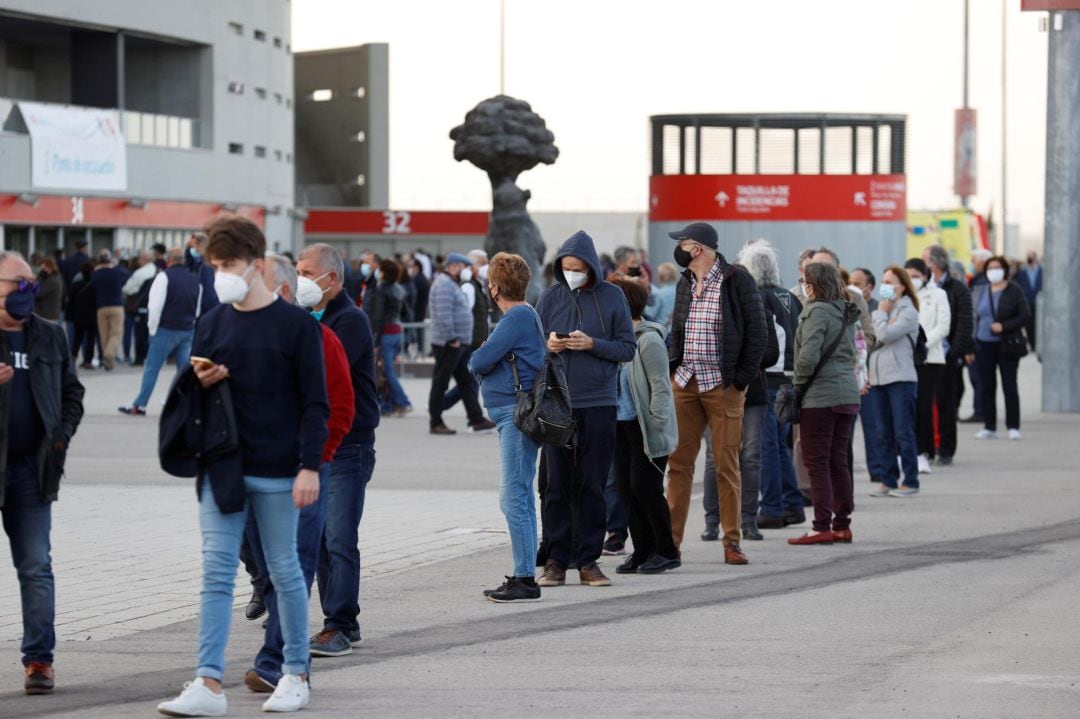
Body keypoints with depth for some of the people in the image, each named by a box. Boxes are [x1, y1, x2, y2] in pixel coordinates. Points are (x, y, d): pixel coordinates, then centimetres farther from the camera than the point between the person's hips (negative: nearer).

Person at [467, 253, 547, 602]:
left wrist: (475, 359, 3)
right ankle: (523, 576, 19)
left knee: (515, 497, -11)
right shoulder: (525, 315, 18)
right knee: (518, 497, 14)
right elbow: (481, 363, 19)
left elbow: (480, 362, -17)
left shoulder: (517, 318, -14)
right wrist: (483, 361, 0)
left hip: (518, 413, -11)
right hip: (515, 415, 11)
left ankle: (525, 579, -11)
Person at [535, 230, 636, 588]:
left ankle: (588, 560, 9)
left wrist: (592, 345, -14)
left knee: (592, 486, 3)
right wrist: (547, 345, -11)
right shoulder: (550, 296, 5)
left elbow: (628, 349, 1)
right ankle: (556, 560, 7)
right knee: (557, 485, 2)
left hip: (598, 405, -1)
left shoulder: (612, 297, 1)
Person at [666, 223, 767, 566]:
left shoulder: (736, 281, -7)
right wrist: (672, 367, 9)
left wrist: (742, 379, -10)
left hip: (722, 384, -6)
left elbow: (757, 332, -7)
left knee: (727, 465, -1)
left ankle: (732, 542, 5)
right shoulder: (685, 283, 13)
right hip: (685, 383, 6)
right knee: (678, 462, 4)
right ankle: (670, 540, 7)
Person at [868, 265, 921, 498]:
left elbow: (885, 334, -17)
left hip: (901, 378, -7)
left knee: (903, 433, -5)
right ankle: (888, 480, 14)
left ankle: (910, 482, -1)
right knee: (884, 434, 9)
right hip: (879, 378, 7)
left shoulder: (908, 311, -6)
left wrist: (881, 313, -4)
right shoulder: (882, 309, 16)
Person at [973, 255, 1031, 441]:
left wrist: (1004, 326, -16)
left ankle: (1013, 427, 4)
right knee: (986, 387, 4)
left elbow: (1025, 316, -6)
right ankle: (989, 427, 10)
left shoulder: (1014, 290, -2)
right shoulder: (984, 291, 13)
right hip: (984, 345, 4)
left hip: (1006, 345, -4)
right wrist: (973, 344, 11)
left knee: (1010, 386, -2)